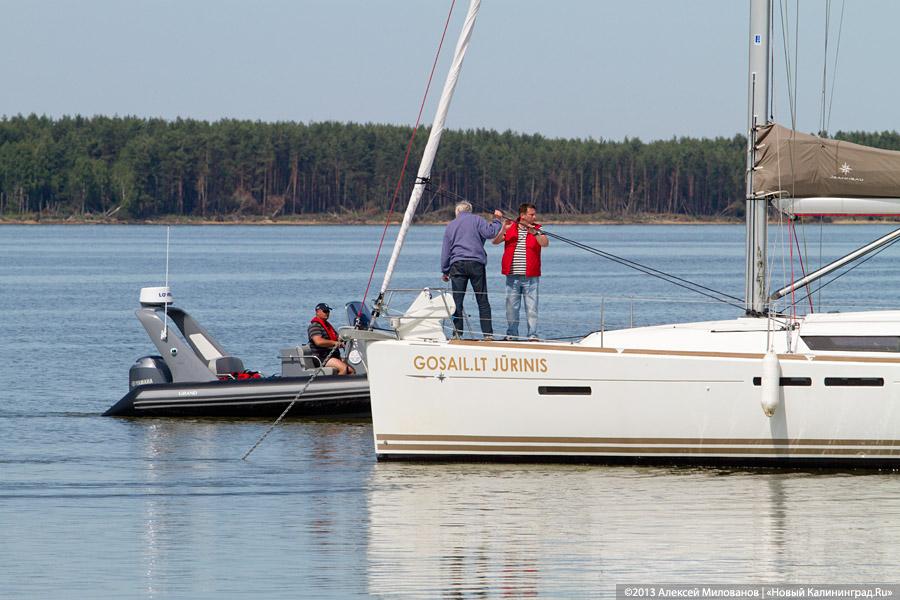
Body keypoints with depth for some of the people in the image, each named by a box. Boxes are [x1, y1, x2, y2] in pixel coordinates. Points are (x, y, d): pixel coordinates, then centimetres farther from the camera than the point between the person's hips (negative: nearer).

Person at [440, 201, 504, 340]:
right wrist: (497, 221, 7)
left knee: (457, 301, 2)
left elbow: (445, 250, 15)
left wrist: (445, 271, 19)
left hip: (457, 265, 2)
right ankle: (488, 333, -4)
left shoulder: (450, 226, 15)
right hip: (476, 263, -2)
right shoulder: (476, 220, 6)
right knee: (483, 300, 1)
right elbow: (489, 233, -10)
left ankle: (457, 333, -2)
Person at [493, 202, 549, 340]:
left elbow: (545, 243, -10)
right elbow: (496, 241, 0)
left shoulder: (537, 229, 7)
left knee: (532, 308, -3)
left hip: (530, 277, -1)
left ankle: (533, 335, 0)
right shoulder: (510, 228, 8)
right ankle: (511, 334, 14)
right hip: (512, 276, 1)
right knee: (511, 307, 5)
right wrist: (503, 229, -16)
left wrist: (534, 233, -26)